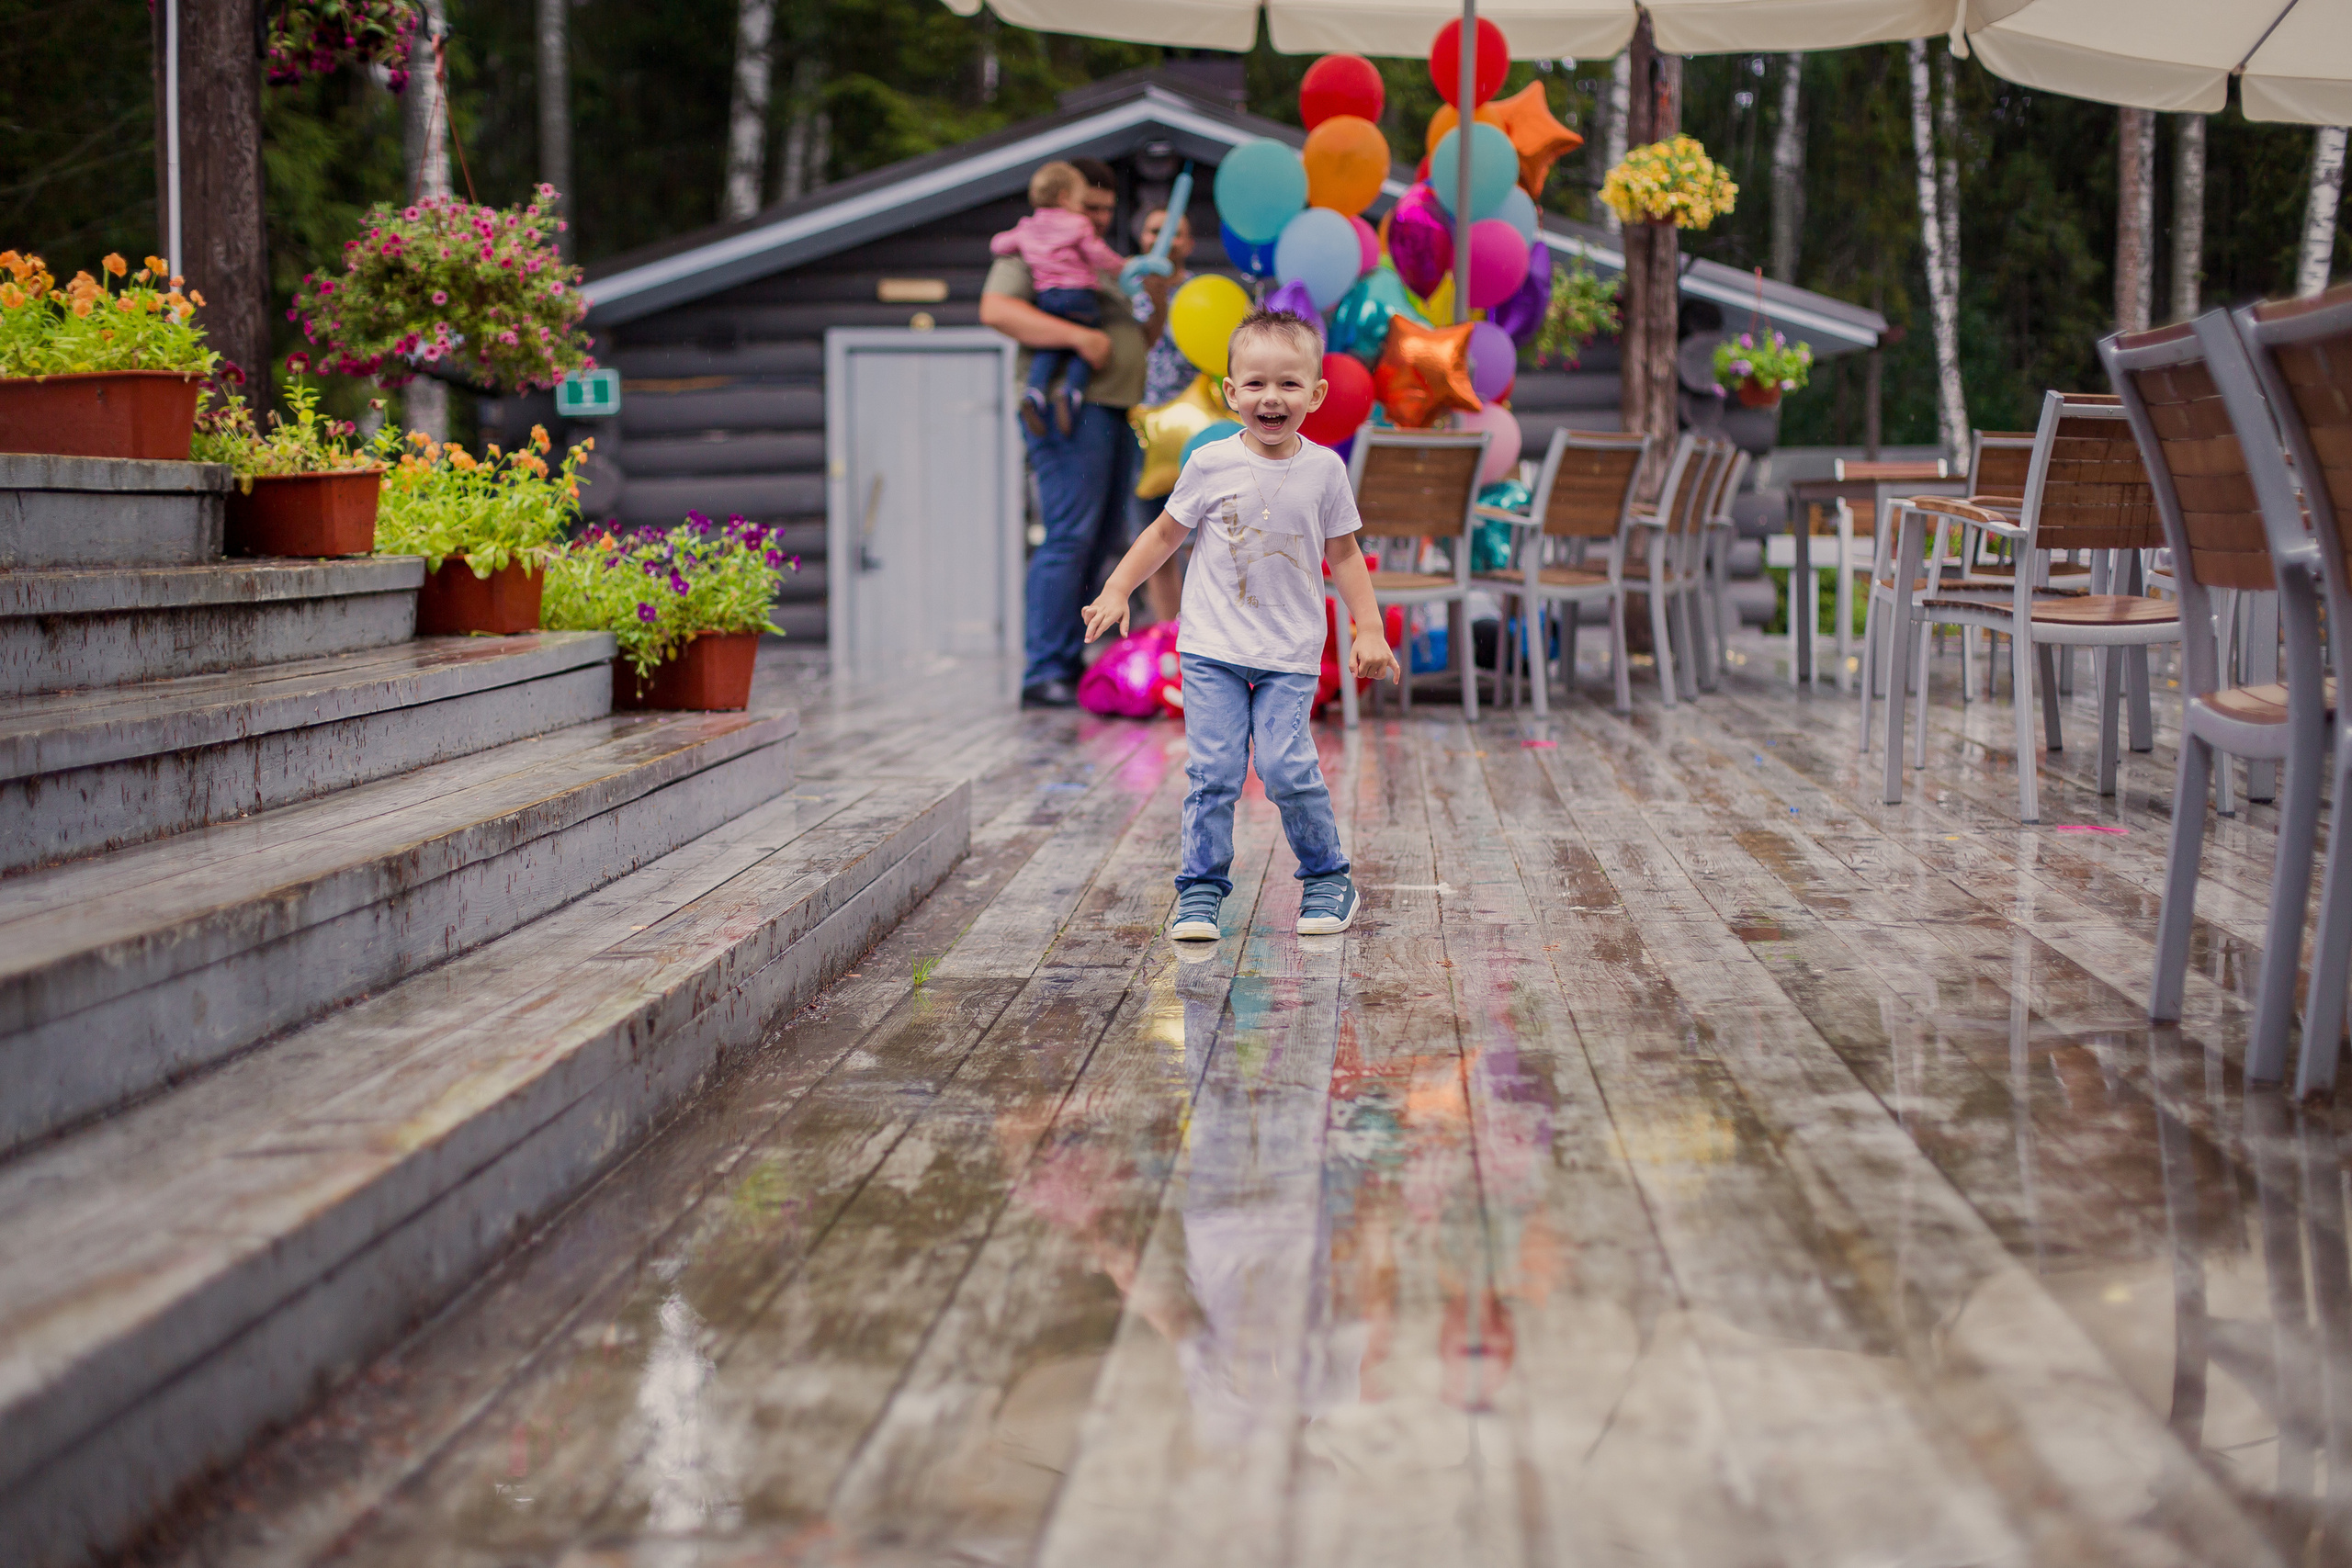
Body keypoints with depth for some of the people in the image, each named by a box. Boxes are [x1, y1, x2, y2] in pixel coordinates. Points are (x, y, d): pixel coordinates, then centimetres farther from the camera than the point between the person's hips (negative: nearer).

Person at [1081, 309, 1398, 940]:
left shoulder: (1324, 469, -1)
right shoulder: (1210, 464, -4)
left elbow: (1343, 552, 9)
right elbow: (1165, 533, 9)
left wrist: (1369, 629, 5)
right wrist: (1117, 591, 5)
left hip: (1290, 655, 0)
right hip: (1212, 650, 0)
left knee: (1287, 768, -11)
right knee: (1212, 772, -4)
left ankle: (1327, 877, 9)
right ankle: (1201, 888, 7)